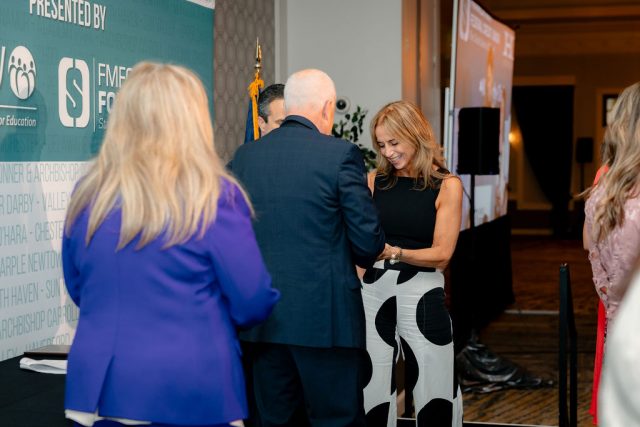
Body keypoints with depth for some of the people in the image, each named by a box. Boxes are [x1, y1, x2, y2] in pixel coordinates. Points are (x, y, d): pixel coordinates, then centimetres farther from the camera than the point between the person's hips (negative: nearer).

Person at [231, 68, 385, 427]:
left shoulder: (245, 155, 5)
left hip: (265, 314, 5)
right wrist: (361, 258, 14)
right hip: (326, 315, -5)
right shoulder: (341, 154, -9)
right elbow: (369, 242, -8)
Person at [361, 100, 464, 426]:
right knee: (371, 396, 8)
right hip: (374, 293, 3)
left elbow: (441, 254, -9)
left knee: (436, 399, 2)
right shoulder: (375, 181, 6)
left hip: (422, 297, -3)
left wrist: (393, 252, -23)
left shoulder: (447, 185, -3)